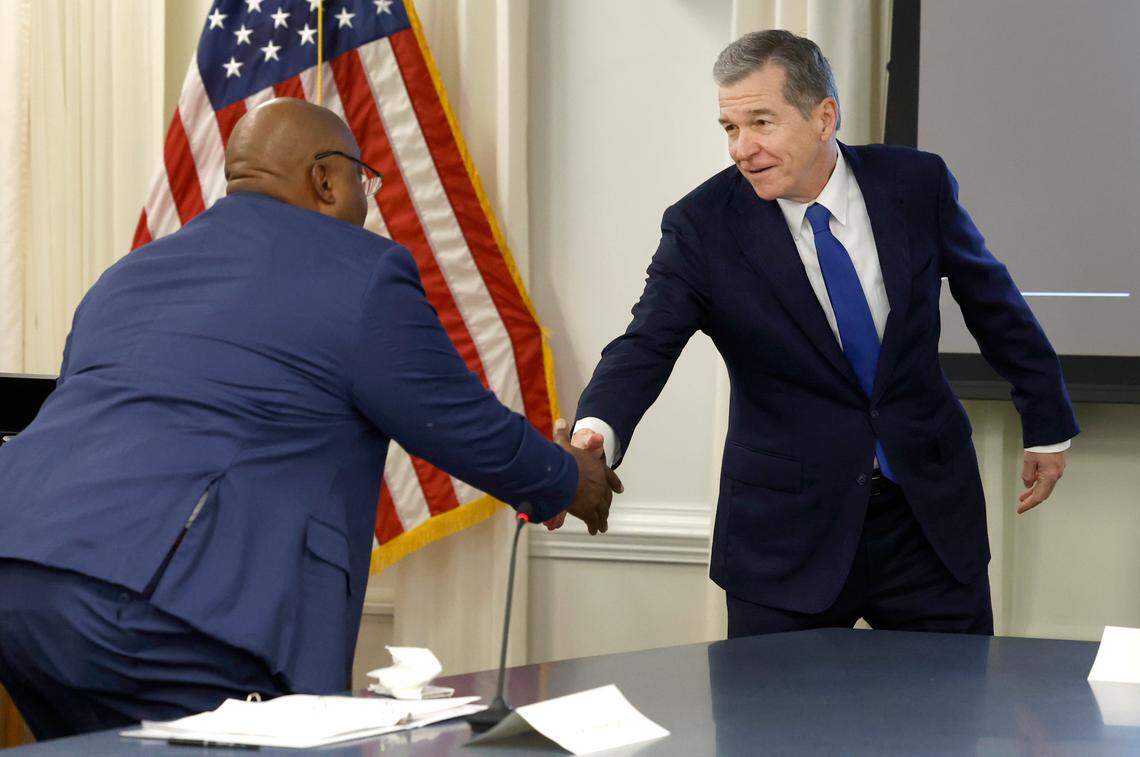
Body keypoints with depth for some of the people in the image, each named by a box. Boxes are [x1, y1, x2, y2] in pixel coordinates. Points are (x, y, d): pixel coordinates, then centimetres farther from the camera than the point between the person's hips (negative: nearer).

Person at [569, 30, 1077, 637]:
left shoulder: (916, 184, -5)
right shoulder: (703, 226, -10)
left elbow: (990, 299, 10)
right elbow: (645, 347, -19)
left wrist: (1046, 424, 17)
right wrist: (596, 433, -41)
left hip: (932, 515, 2)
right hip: (787, 531, -2)